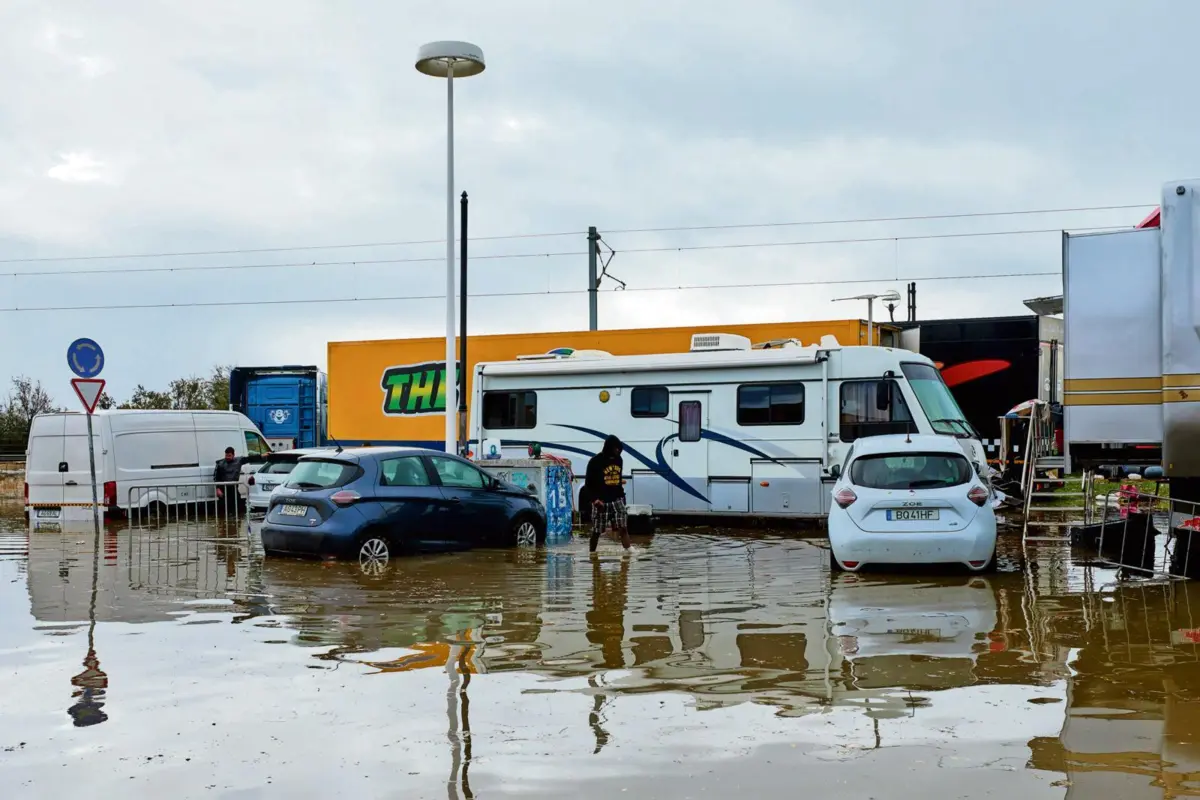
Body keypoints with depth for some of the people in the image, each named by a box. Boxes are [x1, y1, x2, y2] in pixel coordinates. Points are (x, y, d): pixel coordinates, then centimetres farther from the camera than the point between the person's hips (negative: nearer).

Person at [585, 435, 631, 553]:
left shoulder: (618, 459, 5)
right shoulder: (596, 461, -11)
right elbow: (588, 483, -8)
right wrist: (594, 499, -18)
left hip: (617, 500, 4)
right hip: (601, 502, -4)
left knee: (623, 527, -8)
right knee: (596, 531, 6)